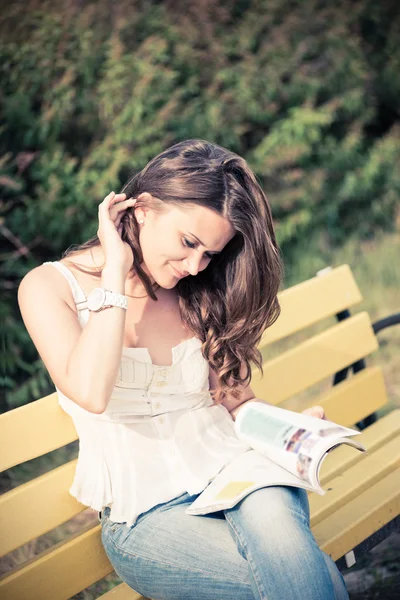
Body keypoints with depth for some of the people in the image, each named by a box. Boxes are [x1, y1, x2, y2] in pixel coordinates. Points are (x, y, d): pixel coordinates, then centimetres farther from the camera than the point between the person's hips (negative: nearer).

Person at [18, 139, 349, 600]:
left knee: (274, 522, -33)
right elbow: (90, 393, -21)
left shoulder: (198, 295, 11)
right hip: (144, 514, -4)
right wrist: (116, 270, -15)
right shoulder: (51, 287, -3)